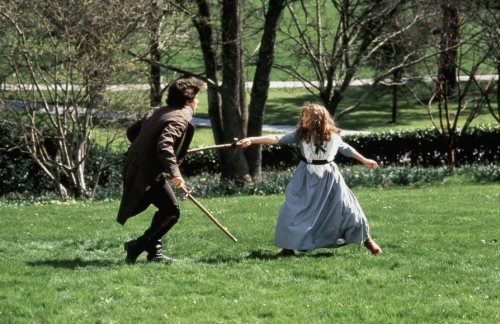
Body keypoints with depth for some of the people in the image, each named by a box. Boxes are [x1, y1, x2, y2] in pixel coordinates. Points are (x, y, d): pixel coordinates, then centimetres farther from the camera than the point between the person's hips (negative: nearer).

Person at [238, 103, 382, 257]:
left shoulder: (332, 136, -8)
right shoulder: (300, 134, -9)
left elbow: (346, 149, 9)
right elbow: (278, 139, -17)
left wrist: (364, 160, 18)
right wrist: (252, 140, -28)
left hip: (329, 178, -1)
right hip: (306, 179, 1)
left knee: (347, 209, 2)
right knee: (292, 210, -6)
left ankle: (366, 239, 21)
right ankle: (288, 247, 7)